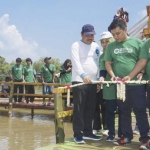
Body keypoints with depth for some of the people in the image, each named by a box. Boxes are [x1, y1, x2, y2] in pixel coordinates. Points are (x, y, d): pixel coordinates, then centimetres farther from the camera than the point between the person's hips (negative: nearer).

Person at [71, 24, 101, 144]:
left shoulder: (96, 47, 15)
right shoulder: (76, 45, -2)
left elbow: (98, 63, 17)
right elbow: (76, 62, -16)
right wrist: (83, 75, -32)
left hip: (92, 82, 6)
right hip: (79, 81, -5)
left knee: (90, 109, 9)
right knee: (79, 109, -4)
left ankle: (87, 132, 20)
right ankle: (78, 134, 3)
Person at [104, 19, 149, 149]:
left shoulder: (137, 43, 1)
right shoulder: (111, 46, 11)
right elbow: (108, 63, 13)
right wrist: (112, 75, -4)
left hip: (136, 83, -3)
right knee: (124, 111, 12)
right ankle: (126, 136, 22)